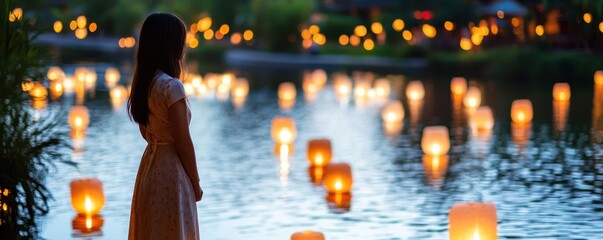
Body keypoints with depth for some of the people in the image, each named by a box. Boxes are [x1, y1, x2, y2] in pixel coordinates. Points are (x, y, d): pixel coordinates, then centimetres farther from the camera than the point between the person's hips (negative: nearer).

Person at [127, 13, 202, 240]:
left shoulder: (143, 82, 5)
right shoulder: (171, 86, -20)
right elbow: (183, 142, -16)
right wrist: (195, 183, -7)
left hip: (150, 166, 8)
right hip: (171, 170, -8)